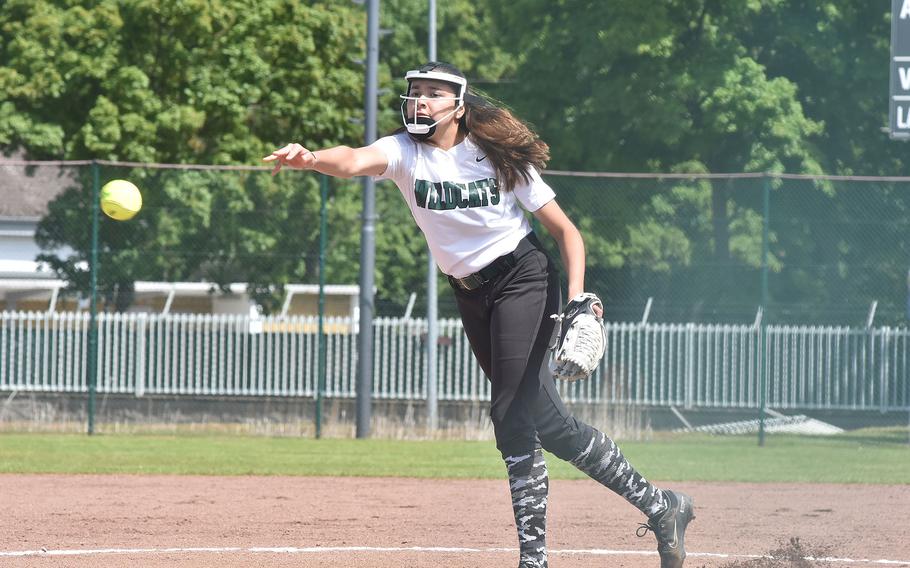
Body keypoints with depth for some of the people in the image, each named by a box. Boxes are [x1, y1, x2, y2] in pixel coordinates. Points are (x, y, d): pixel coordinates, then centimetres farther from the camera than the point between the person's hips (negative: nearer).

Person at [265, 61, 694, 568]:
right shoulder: (404, 152, -6)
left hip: (523, 277, -5)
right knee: (544, 421, 4)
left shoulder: (500, 157, -12)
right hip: (471, 294, 5)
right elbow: (355, 162, -29)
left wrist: (577, 298, -20)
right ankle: (658, 506, 12)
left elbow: (566, 230, -7)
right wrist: (311, 159, -51)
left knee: (514, 416, -16)